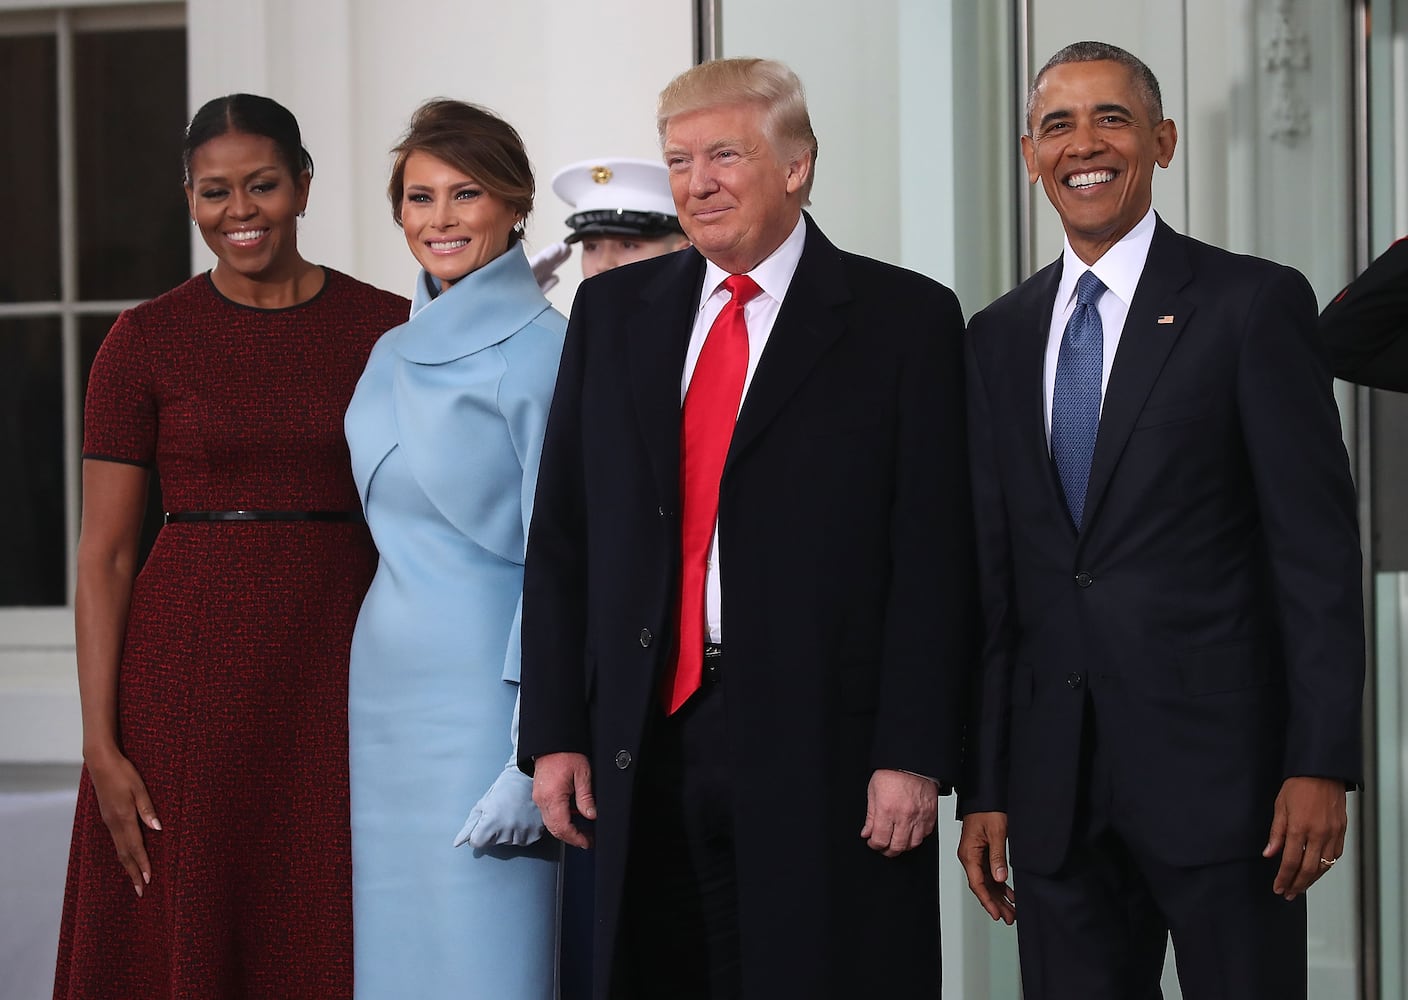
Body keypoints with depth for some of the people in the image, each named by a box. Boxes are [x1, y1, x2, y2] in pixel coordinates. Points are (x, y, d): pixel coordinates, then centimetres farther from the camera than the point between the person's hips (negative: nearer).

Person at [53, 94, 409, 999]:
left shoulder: (388, 328, 5)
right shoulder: (147, 341, 1)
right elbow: (104, 552, 0)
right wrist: (101, 746, -8)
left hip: (341, 675, 1)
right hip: (190, 675, -1)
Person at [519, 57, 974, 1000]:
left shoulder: (906, 319, 0)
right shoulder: (614, 311, 13)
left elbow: (934, 556, -5)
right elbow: (561, 539, 12)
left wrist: (913, 754, -11)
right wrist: (555, 734, 5)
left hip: (824, 747, -3)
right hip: (647, 743, 4)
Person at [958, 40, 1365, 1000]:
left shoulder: (1254, 304, -1)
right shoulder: (999, 337, 13)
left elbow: (1317, 549, -5)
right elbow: (991, 571, 13)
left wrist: (1320, 765, -12)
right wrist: (983, 788, 9)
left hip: (1217, 766, -4)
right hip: (1053, 784, 4)